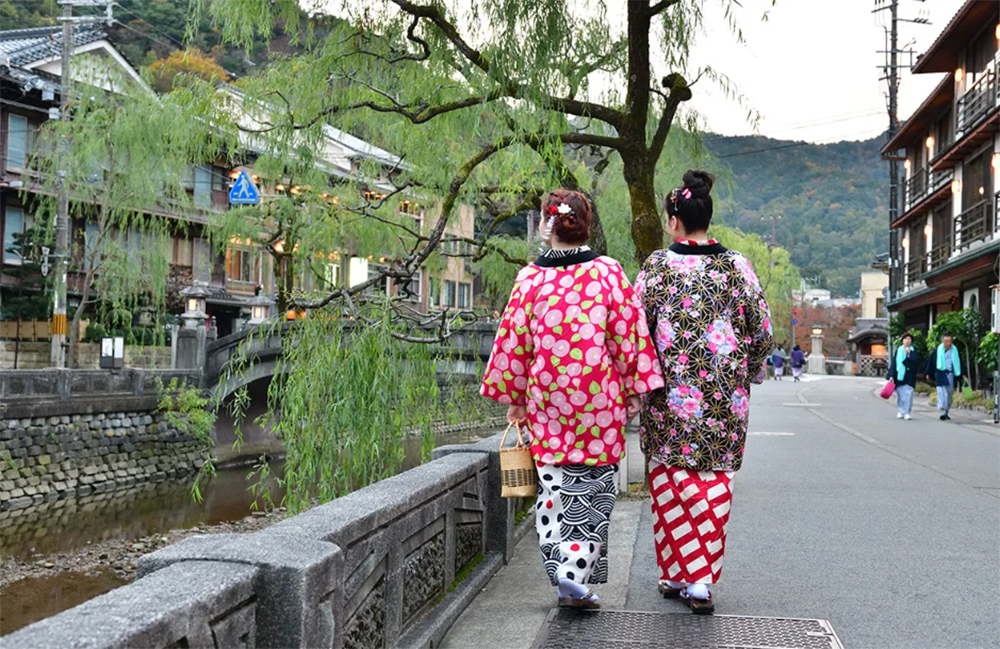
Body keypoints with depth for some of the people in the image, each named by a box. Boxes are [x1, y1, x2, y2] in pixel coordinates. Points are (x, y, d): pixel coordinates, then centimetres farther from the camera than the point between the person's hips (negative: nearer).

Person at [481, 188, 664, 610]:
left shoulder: (530, 278, -2)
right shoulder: (608, 273, -4)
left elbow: (513, 341, 2)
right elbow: (629, 335, -3)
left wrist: (514, 399, 12)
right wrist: (634, 391, 5)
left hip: (546, 397, 2)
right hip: (598, 398, -1)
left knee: (554, 483, 12)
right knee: (591, 486, 5)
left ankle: (562, 574, 15)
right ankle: (576, 573, -2)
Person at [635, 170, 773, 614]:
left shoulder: (657, 266, -4)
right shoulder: (737, 266, 3)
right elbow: (762, 330, 4)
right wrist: (749, 372, 19)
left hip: (671, 392, -2)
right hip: (724, 391, 2)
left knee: (671, 478, 9)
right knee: (715, 477, 7)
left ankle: (678, 573, 12)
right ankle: (702, 580, 3)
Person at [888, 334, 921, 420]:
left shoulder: (913, 352, 7)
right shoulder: (898, 351, 10)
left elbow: (916, 361, -10)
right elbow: (894, 363, 6)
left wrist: (908, 354, -17)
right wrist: (891, 376, -1)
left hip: (909, 376, -2)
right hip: (899, 375, 2)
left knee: (908, 394, -11)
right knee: (900, 395, 4)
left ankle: (907, 413, -11)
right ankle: (900, 411, 18)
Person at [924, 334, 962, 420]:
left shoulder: (955, 351, 4)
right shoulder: (938, 350, -1)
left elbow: (959, 363, 11)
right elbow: (931, 361, 6)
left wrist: (961, 374, 8)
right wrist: (928, 374, 7)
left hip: (951, 375, 3)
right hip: (941, 374, -3)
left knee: (949, 394, 9)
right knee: (942, 391, -16)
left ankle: (946, 412, 22)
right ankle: (942, 412, -25)